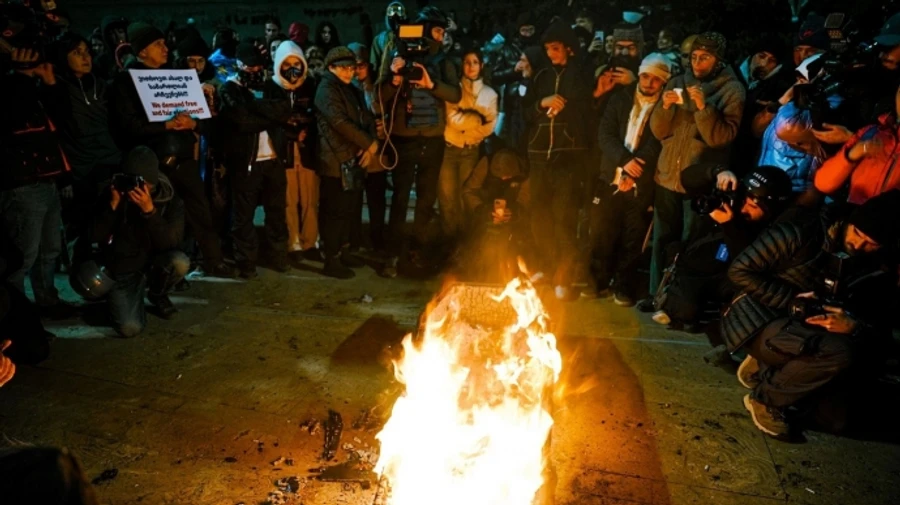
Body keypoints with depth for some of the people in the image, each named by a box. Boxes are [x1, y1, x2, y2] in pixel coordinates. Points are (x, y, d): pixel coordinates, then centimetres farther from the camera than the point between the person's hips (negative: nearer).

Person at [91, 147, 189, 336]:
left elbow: (170, 243, -23)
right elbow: (96, 236, -13)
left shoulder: (171, 202, -10)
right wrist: (113, 205, -25)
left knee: (179, 261, -34)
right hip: (121, 271, -1)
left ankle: (157, 295, 2)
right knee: (130, 328, -21)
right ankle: (136, 296, 16)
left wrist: (149, 210, -33)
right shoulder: (116, 196, -8)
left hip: (153, 265, 1)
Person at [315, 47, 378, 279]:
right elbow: (341, 122, -21)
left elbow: (367, 118, 12)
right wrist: (369, 143, -15)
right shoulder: (326, 90, -9)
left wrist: (370, 145, -6)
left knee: (348, 209, 15)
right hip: (337, 162, -9)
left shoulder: (351, 90, 19)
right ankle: (331, 260, 5)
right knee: (335, 211, -3)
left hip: (354, 159, 9)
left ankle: (343, 251, 28)